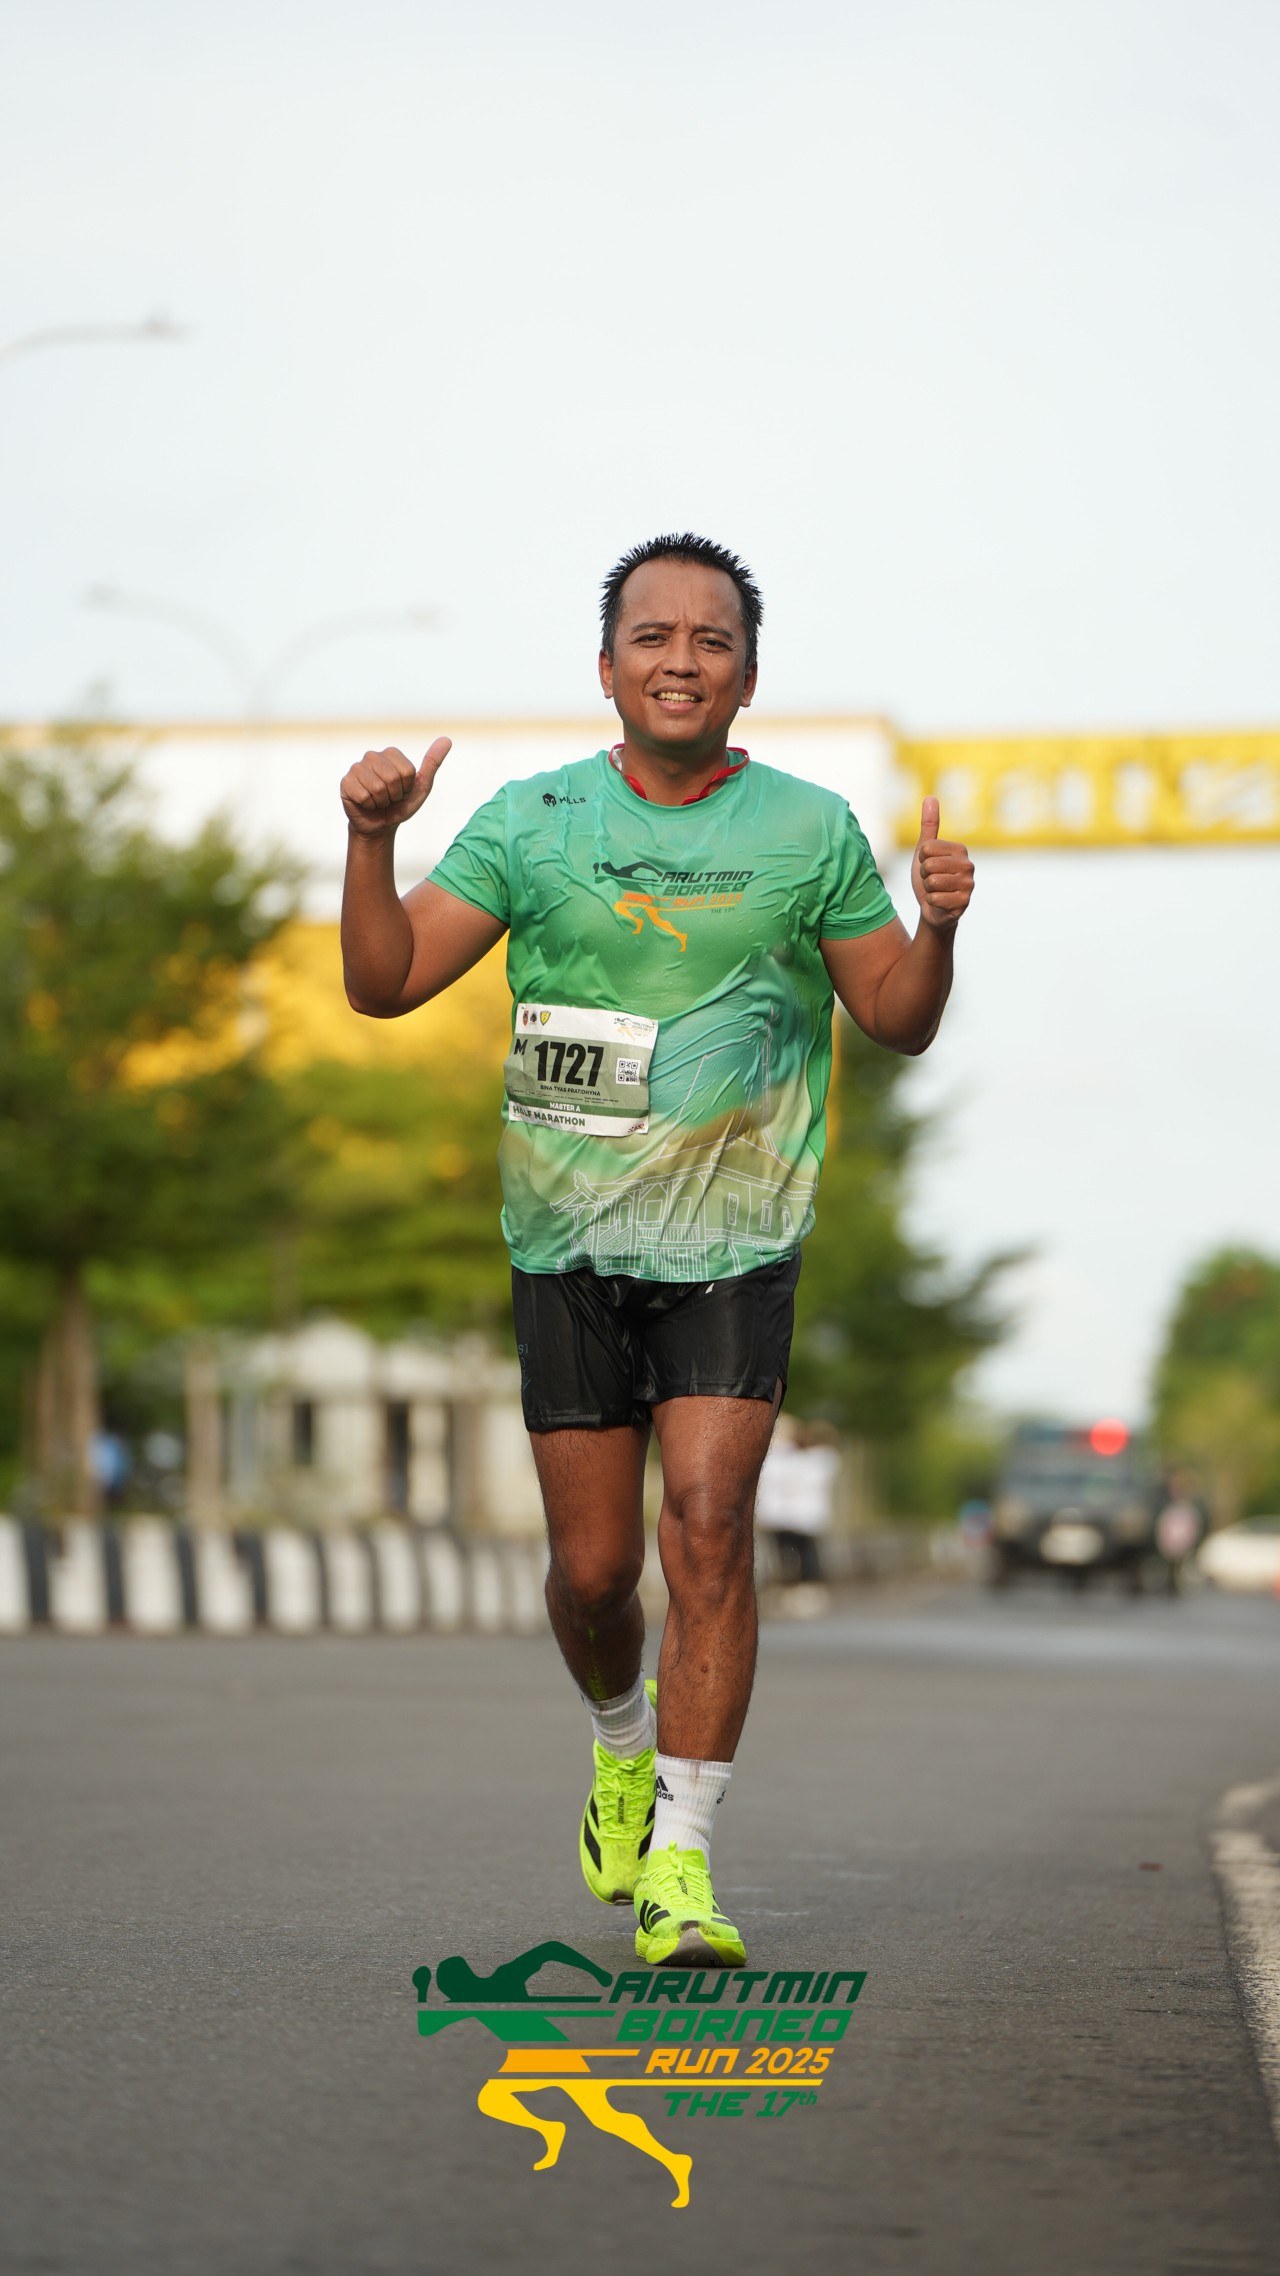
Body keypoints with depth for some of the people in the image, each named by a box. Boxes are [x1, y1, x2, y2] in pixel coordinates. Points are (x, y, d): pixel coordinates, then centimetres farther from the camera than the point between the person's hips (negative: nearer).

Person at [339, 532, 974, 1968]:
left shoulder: (810, 831, 0)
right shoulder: (532, 823, 2)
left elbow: (900, 1023, 6)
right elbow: (383, 983, -1)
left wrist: (936, 928, -15)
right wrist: (372, 839, -17)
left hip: (733, 1244, -1)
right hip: (568, 1243, 1)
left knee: (706, 1528, -16)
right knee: (594, 1566, 4)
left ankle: (677, 1865, -13)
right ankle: (623, 1742, 37)